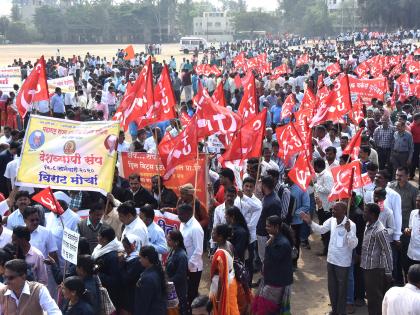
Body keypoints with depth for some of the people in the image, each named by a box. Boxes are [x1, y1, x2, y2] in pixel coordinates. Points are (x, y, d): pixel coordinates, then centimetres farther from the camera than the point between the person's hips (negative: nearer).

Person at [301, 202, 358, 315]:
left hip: (343, 262, -6)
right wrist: (310, 222, -4)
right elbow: (321, 229, 10)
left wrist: (348, 230, -37)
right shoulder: (331, 221, -2)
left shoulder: (351, 225, -20)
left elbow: (353, 245, -24)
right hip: (331, 260, 6)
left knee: (341, 288, 9)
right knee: (331, 286, 19)